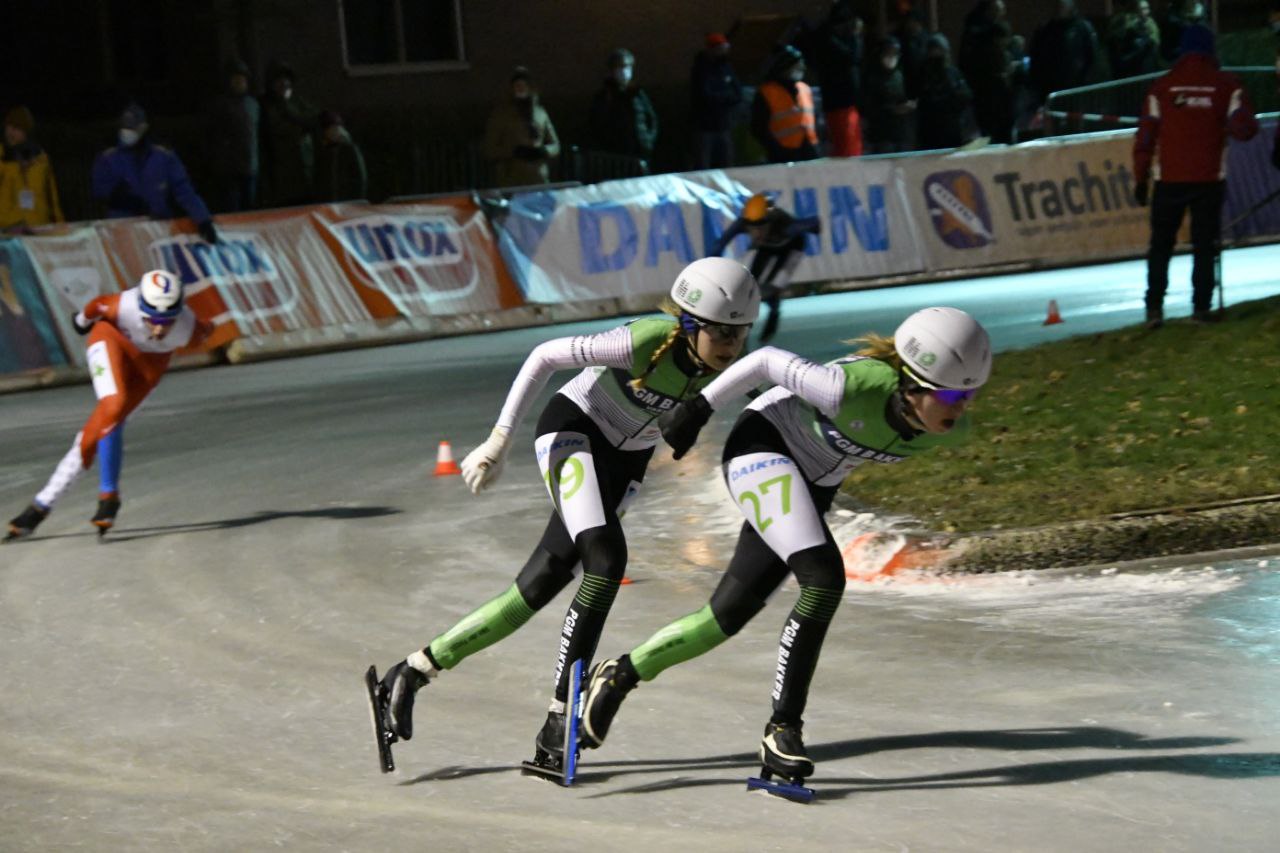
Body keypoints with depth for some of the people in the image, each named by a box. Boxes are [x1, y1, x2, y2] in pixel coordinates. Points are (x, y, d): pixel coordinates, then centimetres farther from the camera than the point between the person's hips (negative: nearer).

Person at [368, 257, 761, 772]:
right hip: (575, 427, -6)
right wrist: (500, 440, -21)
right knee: (606, 558, -27)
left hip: (627, 460, 6)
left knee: (540, 588, -4)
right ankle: (560, 720, -26)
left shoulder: (724, 360, -15)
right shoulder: (647, 342, -29)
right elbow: (545, 357, -21)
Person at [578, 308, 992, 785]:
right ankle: (783, 728, -18)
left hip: (812, 485, 7)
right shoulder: (857, 388, -35)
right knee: (824, 580, -26)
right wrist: (699, 409, -10)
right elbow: (768, 361, -20)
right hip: (763, 447, -7)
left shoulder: (951, 430, -17)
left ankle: (620, 675, 23)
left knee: (728, 617, 5)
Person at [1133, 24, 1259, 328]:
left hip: (1169, 178, 0)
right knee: (1205, 245, 7)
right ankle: (1201, 307, 1)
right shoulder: (1226, 85, -2)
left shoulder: (1162, 87, 0)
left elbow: (1145, 136, -1)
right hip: (1210, 178, 0)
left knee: (1161, 245, 9)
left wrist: (1140, 178, 4)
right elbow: (1245, 128, -5)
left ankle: (1154, 306, 0)